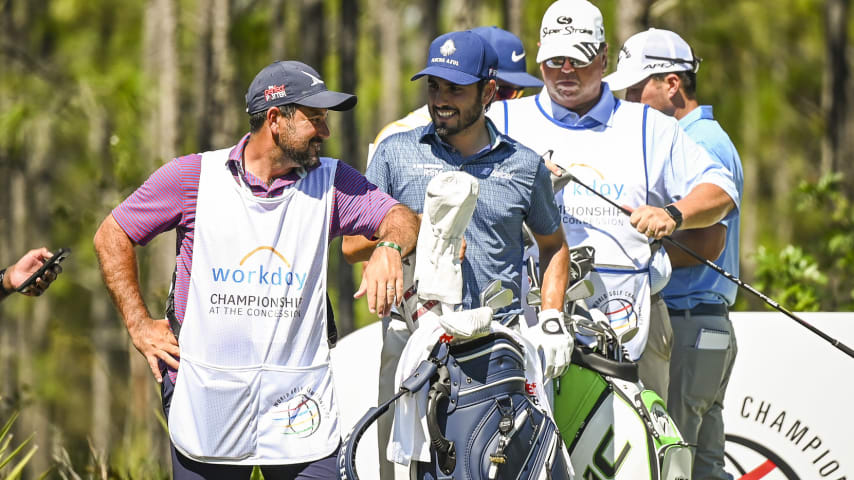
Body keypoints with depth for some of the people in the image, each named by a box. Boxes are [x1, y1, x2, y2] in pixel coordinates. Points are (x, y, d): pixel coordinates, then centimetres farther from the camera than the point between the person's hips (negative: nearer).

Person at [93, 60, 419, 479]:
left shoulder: (329, 182, 5)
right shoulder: (194, 176, 1)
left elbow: (401, 218, -5)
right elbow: (112, 236, 8)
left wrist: (389, 248, -29)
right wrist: (140, 327, 2)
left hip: (298, 404, 1)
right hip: (204, 400, -1)